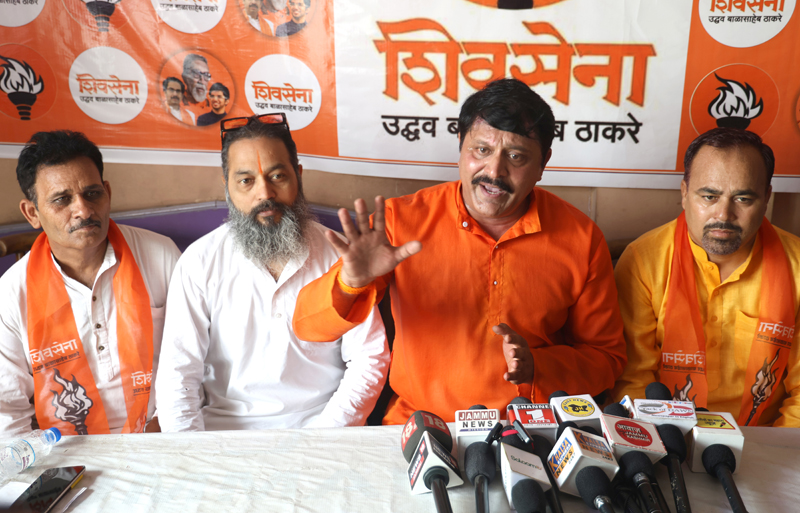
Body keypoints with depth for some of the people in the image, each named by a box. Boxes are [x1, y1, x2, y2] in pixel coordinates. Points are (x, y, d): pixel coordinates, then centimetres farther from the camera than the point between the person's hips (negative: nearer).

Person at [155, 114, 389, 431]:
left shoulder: (337, 254, -1)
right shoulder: (199, 262, -1)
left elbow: (369, 358, -1)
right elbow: (178, 373, -2)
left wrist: (325, 434, -13)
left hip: (322, 422, 0)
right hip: (225, 426, 0)